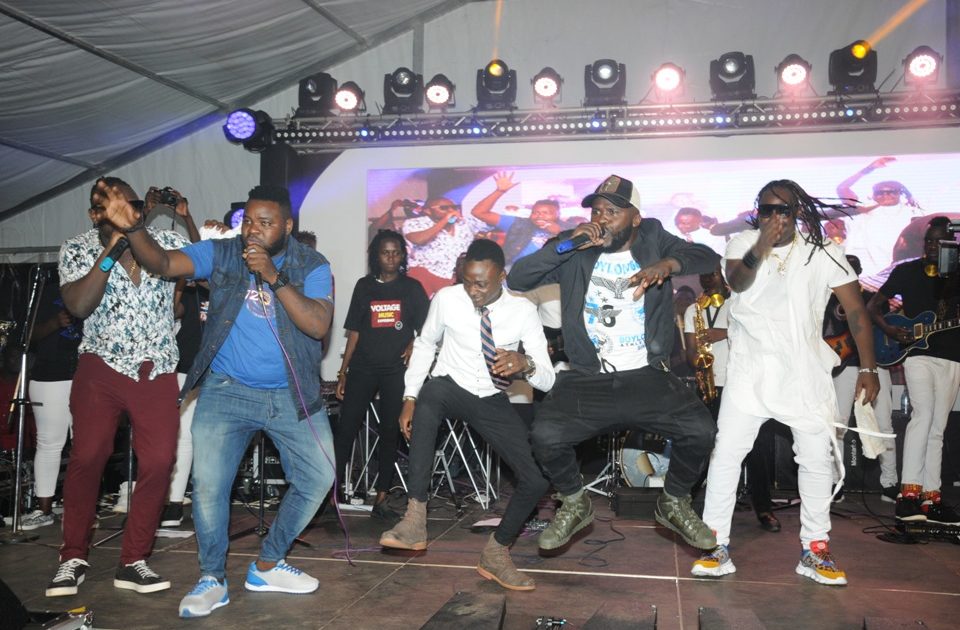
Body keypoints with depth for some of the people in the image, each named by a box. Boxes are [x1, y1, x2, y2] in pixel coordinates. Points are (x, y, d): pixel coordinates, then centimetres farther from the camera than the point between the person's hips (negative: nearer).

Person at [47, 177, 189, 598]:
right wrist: (110, 250, -22)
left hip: (158, 371, 1)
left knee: (159, 461, -5)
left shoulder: (166, 241, 3)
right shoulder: (77, 249, -2)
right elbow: (78, 306, -17)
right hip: (102, 368, -1)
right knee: (87, 457, -6)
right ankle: (73, 558, 14)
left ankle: (133, 562, 8)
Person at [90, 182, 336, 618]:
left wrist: (275, 277, -27)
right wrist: (133, 229, -35)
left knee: (318, 478, 4)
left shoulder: (311, 266, -7)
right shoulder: (221, 253, -4)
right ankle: (212, 579, 14)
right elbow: (163, 263, -16)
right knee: (209, 484, -8)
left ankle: (267, 566, 24)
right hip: (227, 391, -1)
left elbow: (318, 325, -21)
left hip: (293, 396, 1)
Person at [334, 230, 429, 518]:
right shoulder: (364, 286, 8)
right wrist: (343, 372, 5)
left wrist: (414, 345, -12)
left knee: (390, 432, 3)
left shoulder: (412, 287, 7)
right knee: (346, 428, -7)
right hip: (363, 367, 0)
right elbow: (354, 331, 8)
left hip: (397, 369, 0)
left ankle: (381, 499, 9)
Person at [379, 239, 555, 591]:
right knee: (430, 393, -39)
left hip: (493, 403, 1)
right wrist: (409, 398, -3)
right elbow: (425, 345, 5)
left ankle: (496, 555, 14)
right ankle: (415, 520, -36)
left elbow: (547, 380, -15)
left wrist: (525, 364, -39)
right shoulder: (446, 299, -12)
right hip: (449, 390, -1)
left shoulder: (523, 311, -13)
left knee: (536, 480, -12)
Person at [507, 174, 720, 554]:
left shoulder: (652, 238, 7)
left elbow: (709, 259, -1)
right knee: (546, 434, -25)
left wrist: (668, 264, -22)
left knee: (700, 430, -21)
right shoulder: (574, 251, 3)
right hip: (588, 380, -1)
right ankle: (575, 505, 8)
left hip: (648, 378, 1)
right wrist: (566, 244, -16)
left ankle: (674, 504, 12)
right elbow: (516, 280, -5)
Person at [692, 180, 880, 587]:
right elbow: (737, 282, -24)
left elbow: (856, 310, -2)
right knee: (727, 452, -4)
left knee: (817, 458, 4)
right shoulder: (744, 243, -4)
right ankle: (717, 545, 5)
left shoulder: (822, 252, -5)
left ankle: (814, 551, 18)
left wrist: (868, 368, -8)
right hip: (750, 369, 0)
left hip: (804, 371, 1)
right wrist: (761, 247, -44)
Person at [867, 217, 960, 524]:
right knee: (923, 414, -22)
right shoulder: (906, 271, 4)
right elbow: (872, 306, 6)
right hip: (917, 353, -4)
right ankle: (909, 493, -23)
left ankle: (930, 497, 10)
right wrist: (889, 331, -12)